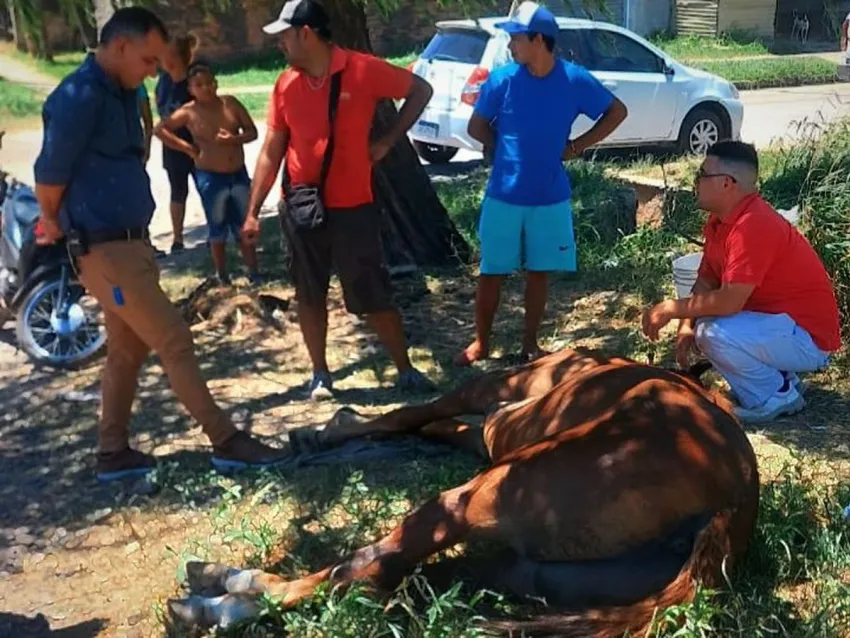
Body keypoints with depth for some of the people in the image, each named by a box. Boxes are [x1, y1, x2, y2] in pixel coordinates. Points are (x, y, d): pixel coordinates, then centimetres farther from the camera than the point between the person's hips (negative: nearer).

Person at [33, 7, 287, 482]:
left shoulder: (122, 94, 12)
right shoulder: (79, 97, -18)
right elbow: (51, 174, -15)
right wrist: (54, 223, 4)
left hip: (131, 242, 10)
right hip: (106, 250, -10)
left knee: (127, 349, 15)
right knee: (175, 342, -4)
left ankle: (113, 453, 25)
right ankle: (227, 442, 5)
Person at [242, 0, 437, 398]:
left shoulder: (363, 70, -9)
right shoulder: (285, 84, 1)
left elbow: (420, 90, 3)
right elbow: (271, 153, 5)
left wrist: (388, 142, -2)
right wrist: (253, 212, 2)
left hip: (353, 208, -3)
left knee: (374, 297, 3)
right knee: (309, 297, 11)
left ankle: (406, 371, 18)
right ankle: (320, 374, 25)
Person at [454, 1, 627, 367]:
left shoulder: (574, 80, -7)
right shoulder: (502, 79, -7)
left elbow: (617, 111, 5)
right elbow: (476, 127, 4)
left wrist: (578, 146, -2)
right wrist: (505, 148, 3)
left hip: (550, 198, 0)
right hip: (503, 196, 0)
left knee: (539, 271, 10)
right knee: (491, 271, 6)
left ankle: (530, 343, 25)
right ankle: (480, 342, 22)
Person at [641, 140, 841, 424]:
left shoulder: (754, 225, -28)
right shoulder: (720, 220, 2)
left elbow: (729, 302, -31)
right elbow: (706, 281, 6)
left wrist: (671, 309, -19)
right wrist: (687, 325, -10)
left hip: (809, 337, -10)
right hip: (774, 321, 10)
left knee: (715, 333, -28)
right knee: (698, 325, 11)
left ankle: (776, 396, -4)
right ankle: (778, 377, 14)